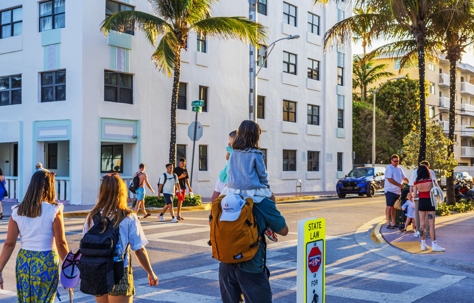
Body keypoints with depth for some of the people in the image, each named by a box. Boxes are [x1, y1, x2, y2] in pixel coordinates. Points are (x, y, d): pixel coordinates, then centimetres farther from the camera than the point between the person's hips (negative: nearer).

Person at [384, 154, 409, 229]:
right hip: (390, 191, -7)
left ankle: (393, 223, 16)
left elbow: (404, 178, 22)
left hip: (397, 191, 7)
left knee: (394, 207, 11)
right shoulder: (389, 168, -9)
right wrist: (400, 185, -16)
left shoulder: (399, 169, 16)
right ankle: (388, 224, -4)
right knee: (389, 207, -6)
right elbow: (389, 179, -17)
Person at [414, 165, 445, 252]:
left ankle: (423, 244, 13)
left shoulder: (416, 183, -4)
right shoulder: (430, 181, -11)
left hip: (421, 203, 3)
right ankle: (434, 245, -4)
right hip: (429, 202, -3)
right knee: (431, 224, -3)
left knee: (422, 224, 9)